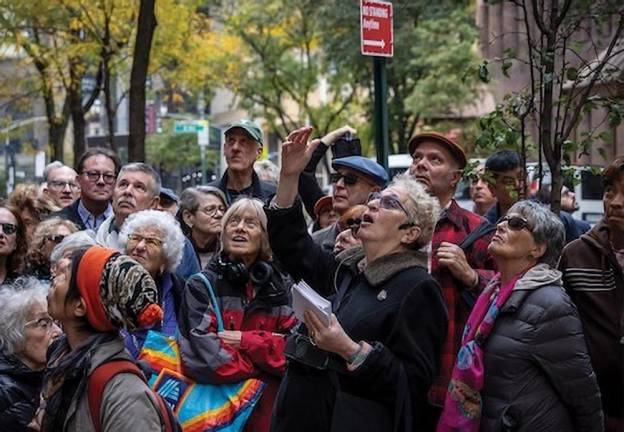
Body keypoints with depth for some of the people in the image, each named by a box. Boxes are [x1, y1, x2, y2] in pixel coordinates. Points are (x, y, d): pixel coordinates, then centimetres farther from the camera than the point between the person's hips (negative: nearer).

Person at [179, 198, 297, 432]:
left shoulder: (282, 287, 6)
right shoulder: (201, 286, -3)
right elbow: (206, 360, -15)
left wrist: (247, 342, -14)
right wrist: (268, 351, -7)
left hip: (269, 406, 3)